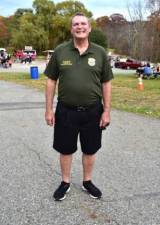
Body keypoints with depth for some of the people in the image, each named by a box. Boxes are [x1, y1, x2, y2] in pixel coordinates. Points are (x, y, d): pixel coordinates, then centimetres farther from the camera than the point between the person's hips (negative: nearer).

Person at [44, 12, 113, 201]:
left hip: (92, 111, 1)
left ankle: (87, 182, 36)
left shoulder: (100, 53, -1)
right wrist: (49, 109, -2)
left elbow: (106, 83, 2)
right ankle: (65, 183, 33)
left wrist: (106, 111, -3)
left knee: (90, 150, 14)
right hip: (66, 111, 0)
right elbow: (51, 80, 1)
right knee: (65, 149, 12)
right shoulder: (60, 51, -2)